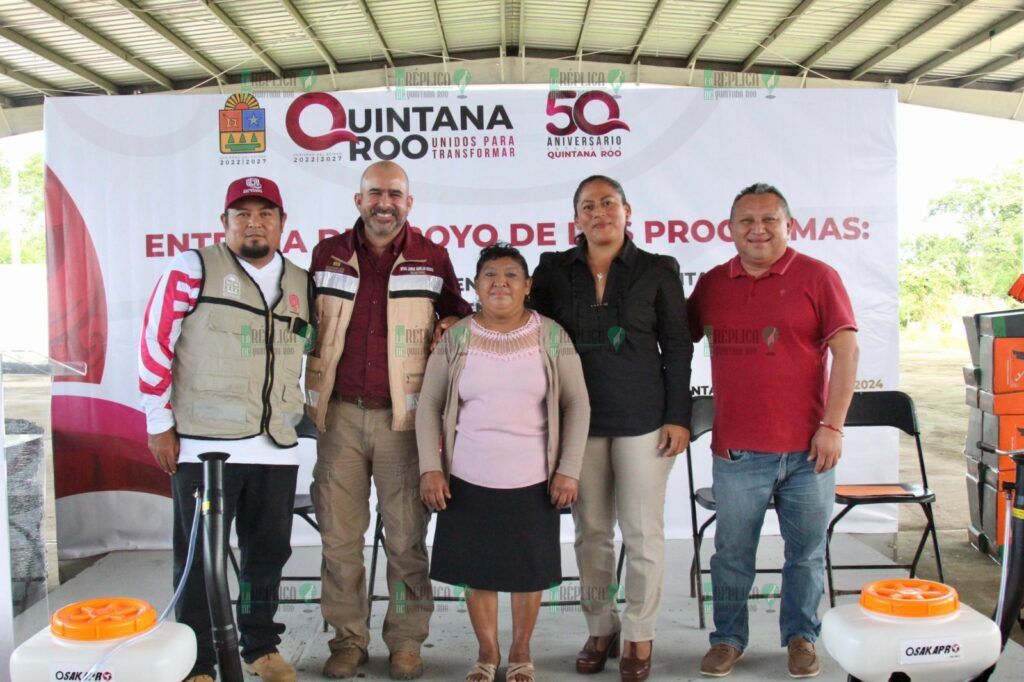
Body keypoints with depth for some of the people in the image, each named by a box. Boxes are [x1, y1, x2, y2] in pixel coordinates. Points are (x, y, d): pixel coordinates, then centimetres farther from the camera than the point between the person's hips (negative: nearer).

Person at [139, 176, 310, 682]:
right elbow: (155, 344, -4)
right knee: (199, 559, 5)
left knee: (269, 554, 14)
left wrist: (294, 411, 15)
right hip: (204, 446, -4)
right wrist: (159, 423, -6)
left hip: (276, 449, 5)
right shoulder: (193, 269, -2)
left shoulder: (300, 283, 12)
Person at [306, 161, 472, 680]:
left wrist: (453, 327, -3)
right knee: (338, 533, 6)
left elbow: (457, 313, 19)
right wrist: (310, 396, 7)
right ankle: (348, 638, 21)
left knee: (406, 535, 3)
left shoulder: (432, 258, 4)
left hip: (403, 416, -1)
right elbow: (308, 323, 16)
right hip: (339, 413, 2)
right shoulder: (328, 255, 8)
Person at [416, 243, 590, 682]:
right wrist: (430, 468, -6)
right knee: (477, 569, 11)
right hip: (468, 480, 1)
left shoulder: (551, 337, -3)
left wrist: (569, 469, -7)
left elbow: (576, 404, -1)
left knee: (529, 570, 11)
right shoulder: (456, 338, 0)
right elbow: (428, 406, 2)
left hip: (532, 480, -1)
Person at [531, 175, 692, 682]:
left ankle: (640, 635, 20)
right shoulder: (554, 270, 6)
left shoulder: (658, 271, 1)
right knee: (591, 530, 10)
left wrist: (678, 417, -4)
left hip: (642, 418, -2)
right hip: (579, 417, 2)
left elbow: (677, 348, 1)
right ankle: (600, 629, 26)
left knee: (642, 530, 4)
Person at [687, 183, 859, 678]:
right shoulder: (712, 284, 8)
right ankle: (728, 638, 26)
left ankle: (800, 637, 29)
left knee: (807, 551, 11)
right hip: (737, 448, 2)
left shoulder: (816, 277, 0)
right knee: (732, 553, 10)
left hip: (807, 449, -1)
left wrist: (833, 425, -9)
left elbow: (845, 350, -4)